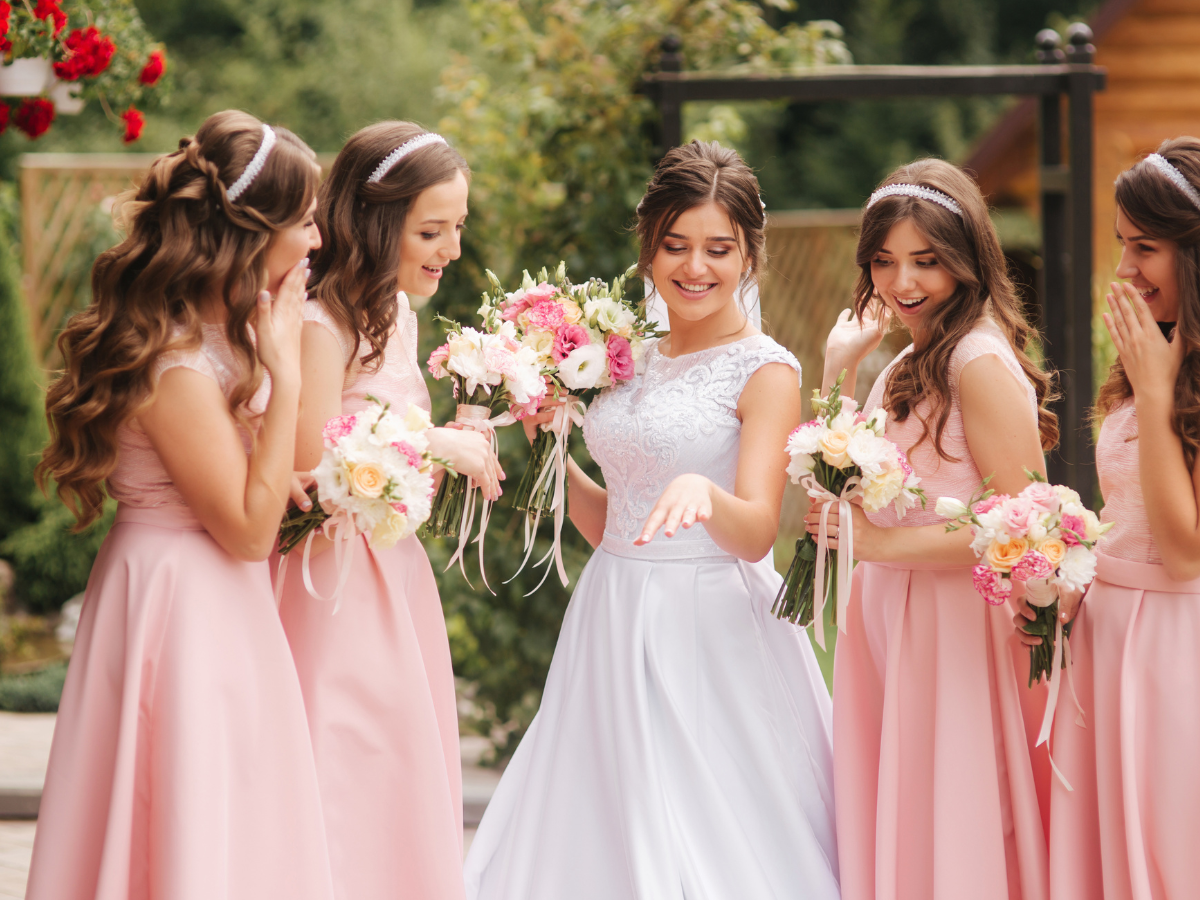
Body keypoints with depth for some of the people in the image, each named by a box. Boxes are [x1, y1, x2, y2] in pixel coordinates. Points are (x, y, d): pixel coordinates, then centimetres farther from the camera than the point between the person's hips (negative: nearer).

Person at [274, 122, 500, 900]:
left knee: (410, 798, 12)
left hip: (398, 573, 9)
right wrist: (434, 445, -13)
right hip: (339, 586, -9)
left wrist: (457, 445, 5)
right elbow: (313, 471, -22)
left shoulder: (398, 316, 12)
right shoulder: (319, 325, -17)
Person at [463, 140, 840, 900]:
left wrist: (702, 491, -39)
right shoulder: (633, 362, 13)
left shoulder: (765, 371, -6)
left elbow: (757, 533, -19)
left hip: (712, 631, -6)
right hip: (616, 626, 6)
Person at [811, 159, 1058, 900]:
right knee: (894, 841, 13)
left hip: (957, 634, -9)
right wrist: (841, 365, 11)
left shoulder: (980, 363, -16)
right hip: (891, 627, 9)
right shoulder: (912, 364, 13)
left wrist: (886, 544, -21)